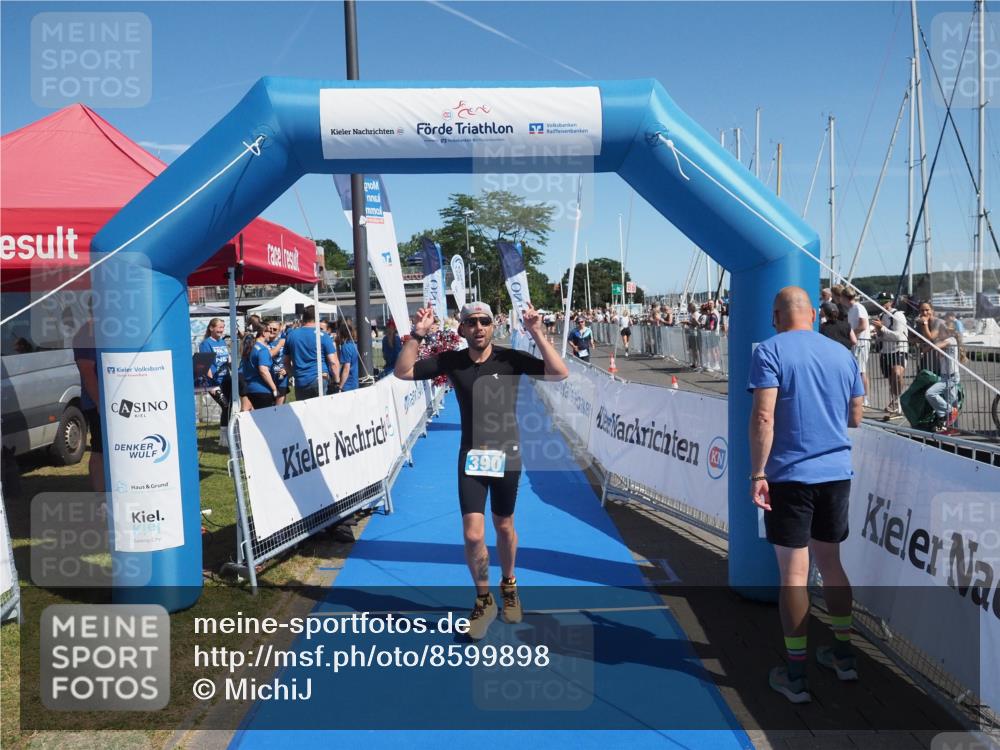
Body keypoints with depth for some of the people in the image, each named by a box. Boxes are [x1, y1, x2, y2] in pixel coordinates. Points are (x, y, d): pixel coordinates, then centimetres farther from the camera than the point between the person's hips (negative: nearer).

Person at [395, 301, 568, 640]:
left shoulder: (510, 358, -13)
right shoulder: (451, 361, -7)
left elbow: (559, 374, -20)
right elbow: (403, 372, -5)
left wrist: (537, 333, -28)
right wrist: (416, 335, -18)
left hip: (506, 454, 0)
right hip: (471, 456, 1)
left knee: (504, 527, 16)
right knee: (473, 535, -7)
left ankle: (508, 585, 44)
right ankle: (484, 600, 18)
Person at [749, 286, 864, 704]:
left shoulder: (770, 351, -7)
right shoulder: (842, 353, 9)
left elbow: (763, 416, -17)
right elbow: (856, 418, 14)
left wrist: (757, 473, -14)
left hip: (790, 475, -5)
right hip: (837, 472, 5)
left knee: (793, 573, 1)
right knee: (829, 562, 20)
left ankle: (796, 676, 9)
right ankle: (844, 654, 32)